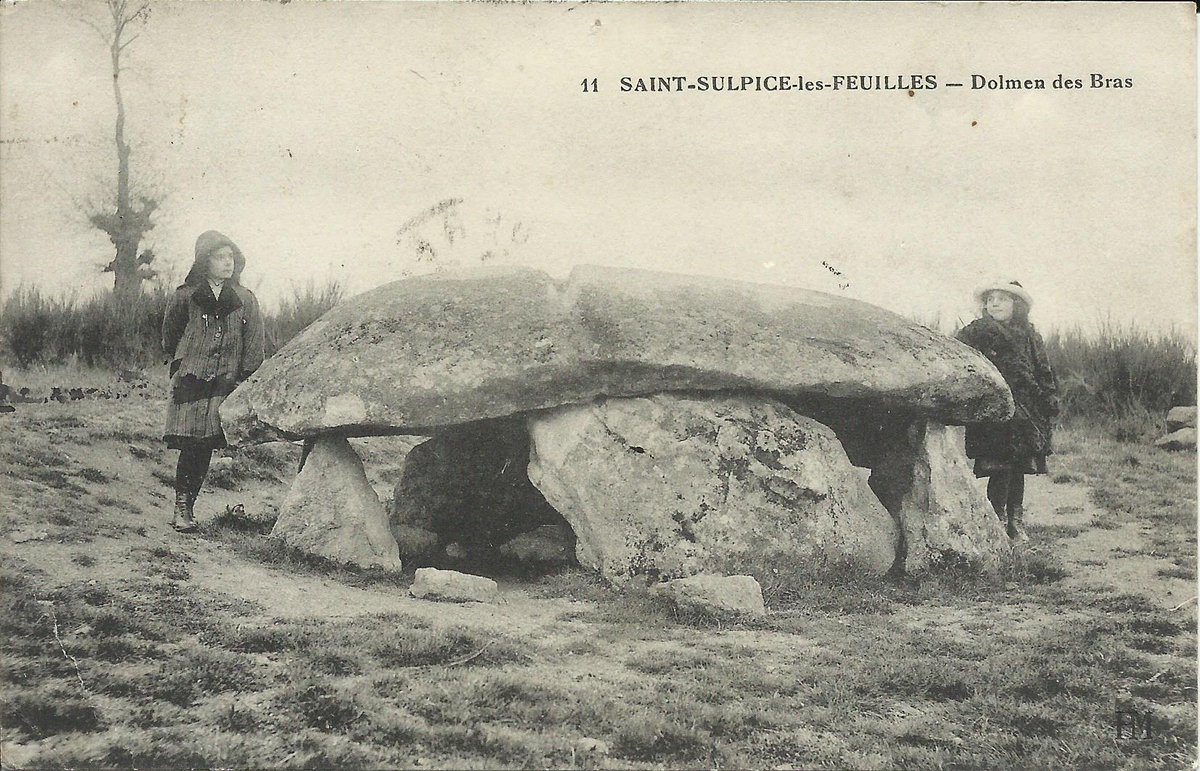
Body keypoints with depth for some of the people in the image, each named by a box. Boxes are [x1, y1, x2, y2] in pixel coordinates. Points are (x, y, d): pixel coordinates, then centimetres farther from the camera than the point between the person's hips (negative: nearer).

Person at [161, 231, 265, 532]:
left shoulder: (245, 301, 7)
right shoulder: (185, 297, 3)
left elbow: (254, 349, 6)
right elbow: (170, 337, 17)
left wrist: (246, 384, -1)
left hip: (226, 384, 2)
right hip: (190, 382, -2)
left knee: (206, 446, -2)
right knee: (191, 445, -10)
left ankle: (186, 507, 7)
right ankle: (182, 507, -2)